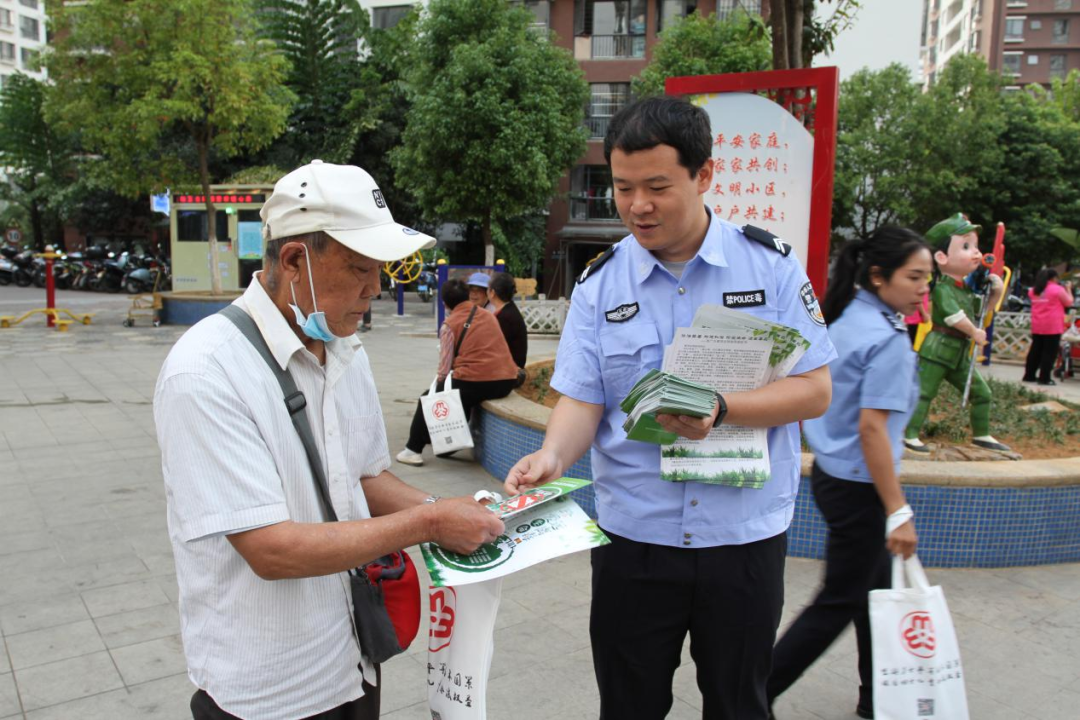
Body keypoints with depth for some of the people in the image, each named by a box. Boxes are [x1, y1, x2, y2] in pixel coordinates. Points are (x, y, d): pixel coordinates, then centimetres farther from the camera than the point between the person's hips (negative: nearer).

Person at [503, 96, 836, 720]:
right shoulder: (600, 284, -1)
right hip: (634, 536, 1)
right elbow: (581, 399, -3)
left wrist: (720, 410, -24)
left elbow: (814, 390, -8)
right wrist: (553, 457, -24)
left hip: (746, 534, 0)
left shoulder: (771, 264, -5)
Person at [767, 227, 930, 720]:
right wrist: (898, 511, -22)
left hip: (830, 472, 9)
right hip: (859, 487, -9)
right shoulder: (888, 339, -21)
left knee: (874, 588, 21)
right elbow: (872, 427, -25)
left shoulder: (843, 319, 5)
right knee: (838, 604, 4)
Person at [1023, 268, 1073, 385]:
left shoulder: (1034, 290, 8)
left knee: (1035, 351, 12)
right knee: (1050, 352, -1)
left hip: (1037, 326, 6)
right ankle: (1044, 378, -1)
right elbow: (1069, 303, 1)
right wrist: (1068, 289, 13)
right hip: (1053, 327, -6)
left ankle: (1029, 375, 15)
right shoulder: (1058, 289, -8)